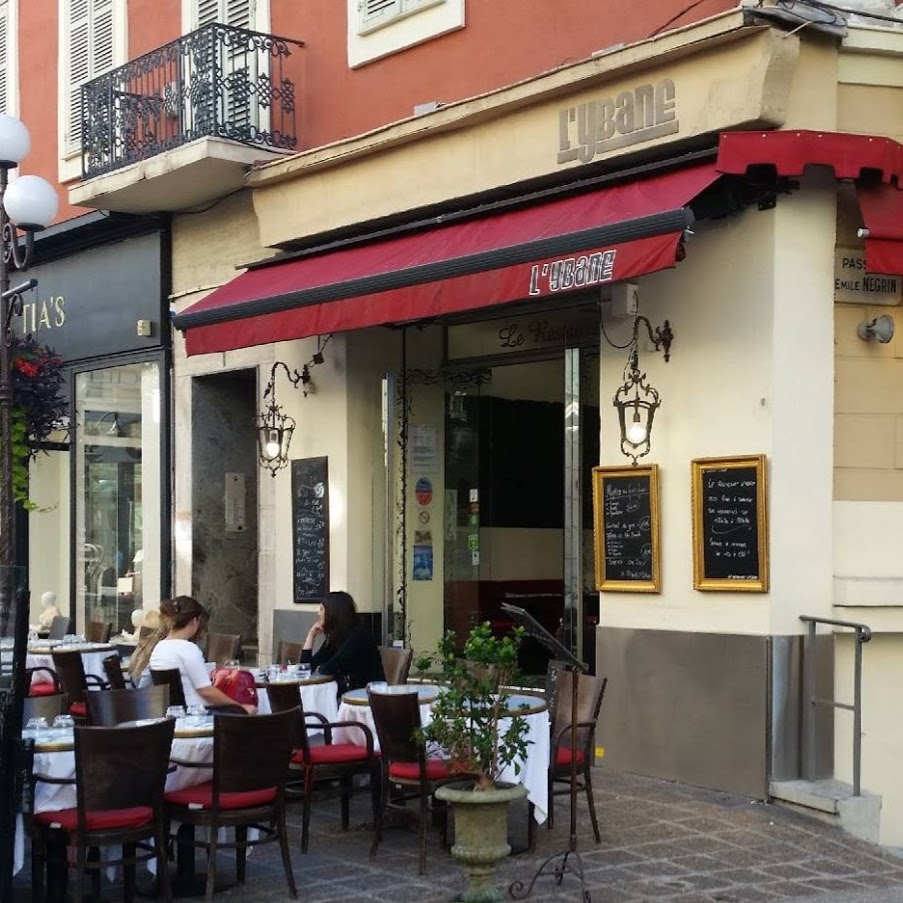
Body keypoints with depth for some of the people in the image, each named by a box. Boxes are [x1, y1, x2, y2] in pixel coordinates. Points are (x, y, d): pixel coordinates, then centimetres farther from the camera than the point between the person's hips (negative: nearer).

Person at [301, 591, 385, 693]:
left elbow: (330, 669, -19)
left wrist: (319, 668, 2)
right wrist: (311, 635, 6)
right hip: (344, 692, 7)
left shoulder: (358, 633, -13)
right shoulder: (333, 637, 11)